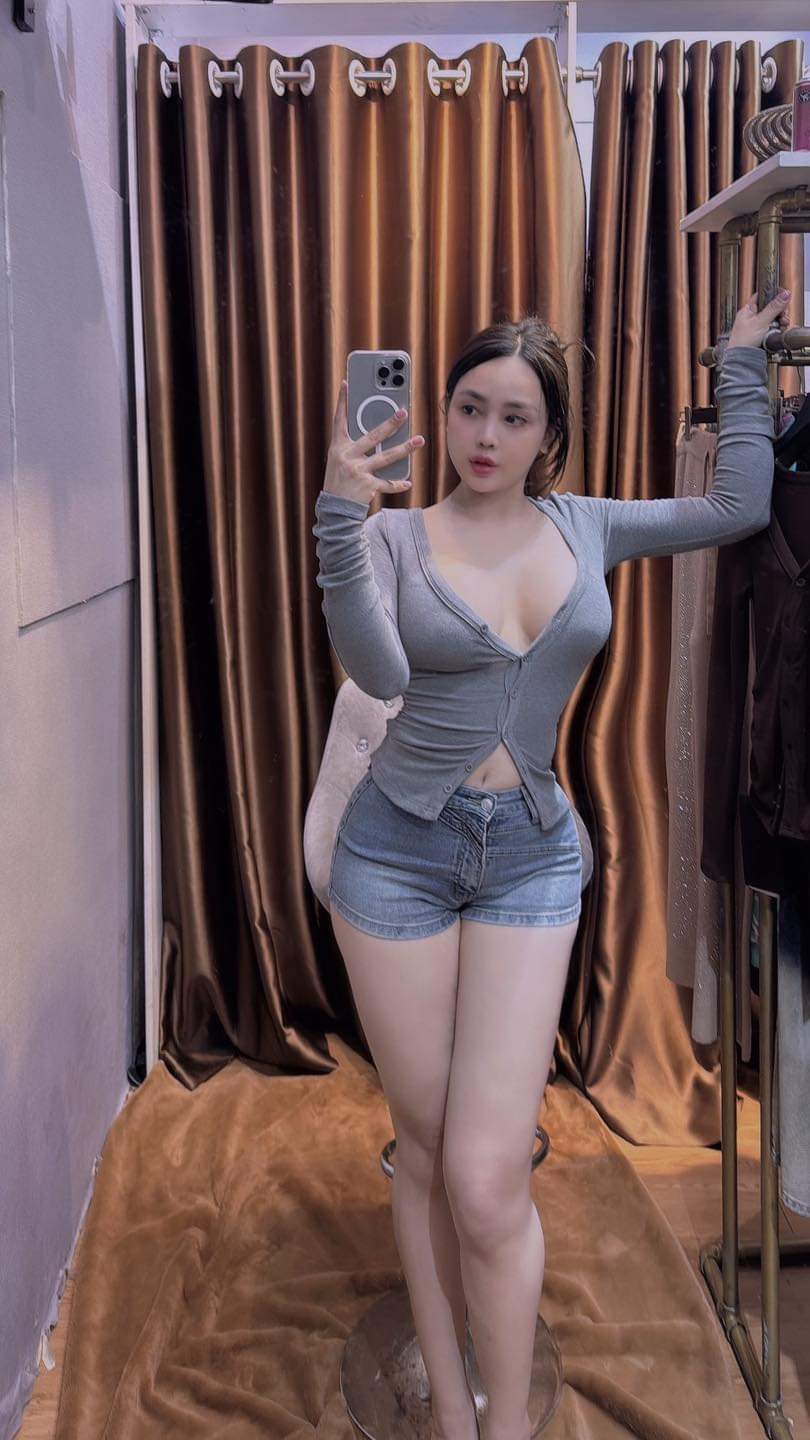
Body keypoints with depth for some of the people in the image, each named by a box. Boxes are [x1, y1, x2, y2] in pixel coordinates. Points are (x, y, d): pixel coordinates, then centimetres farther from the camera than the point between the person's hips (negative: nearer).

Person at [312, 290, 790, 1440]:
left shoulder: (586, 527, 6)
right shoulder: (394, 537, -3)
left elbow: (740, 509, 7)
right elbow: (378, 672, -21)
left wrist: (743, 369, 14)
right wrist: (340, 520, -33)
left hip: (532, 858, 1)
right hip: (398, 852, -1)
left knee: (488, 1184, -7)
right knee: (427, 1162, 8)